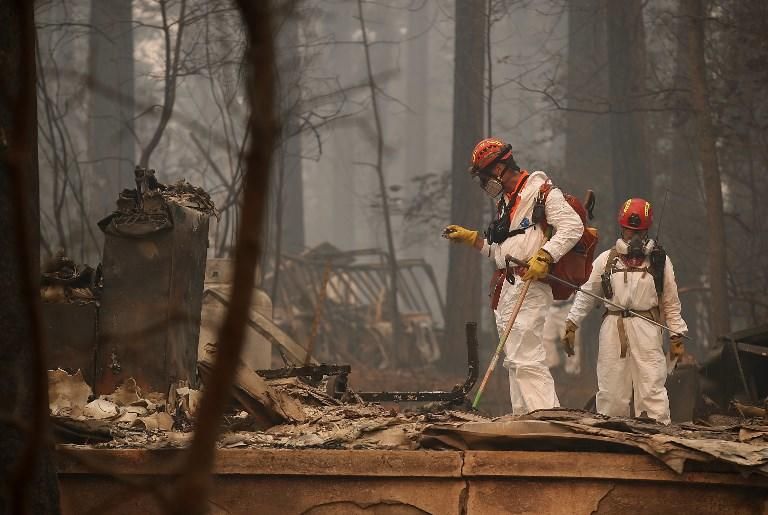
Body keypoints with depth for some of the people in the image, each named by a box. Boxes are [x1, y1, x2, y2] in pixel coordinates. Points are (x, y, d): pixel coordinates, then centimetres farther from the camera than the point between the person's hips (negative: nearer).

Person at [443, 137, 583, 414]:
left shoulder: (541, 191, -6)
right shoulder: (506, 202, 23)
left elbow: (573, 227, -16)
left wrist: (543, 258, -24)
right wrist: (470, 238, 21)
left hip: (529, 287, -10)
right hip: (506, 290, 10)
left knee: (526, 359, -17)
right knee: (515, 361, 9)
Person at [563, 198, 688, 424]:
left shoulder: (659, 260, 7)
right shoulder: (606, 260, 10)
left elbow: (671, 302, 9)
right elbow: (586, 295, 14)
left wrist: (676, 337, 6)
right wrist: (571, 324, 8)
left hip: (646, 328, -2)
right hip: (612, 328, 2)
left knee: (652, 388, -8)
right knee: (610, 389, 4)